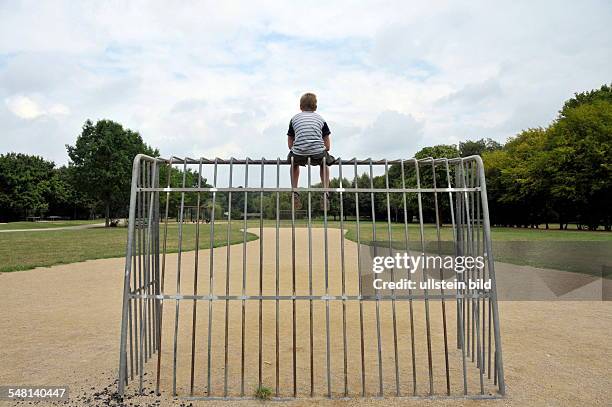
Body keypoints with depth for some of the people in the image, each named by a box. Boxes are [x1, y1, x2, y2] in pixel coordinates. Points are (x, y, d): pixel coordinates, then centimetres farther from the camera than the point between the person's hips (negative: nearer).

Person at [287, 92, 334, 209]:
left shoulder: (294, 118, 20)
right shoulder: (320, 118, 20)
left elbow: (290, 144, 19)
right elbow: (327, 146, 16)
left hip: (299, 153, 0)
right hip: (318, 153, 0)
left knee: (294, 164, 35)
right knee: (324, 164, 35)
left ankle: (294, 192, 23)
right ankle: (326, 193, 22)